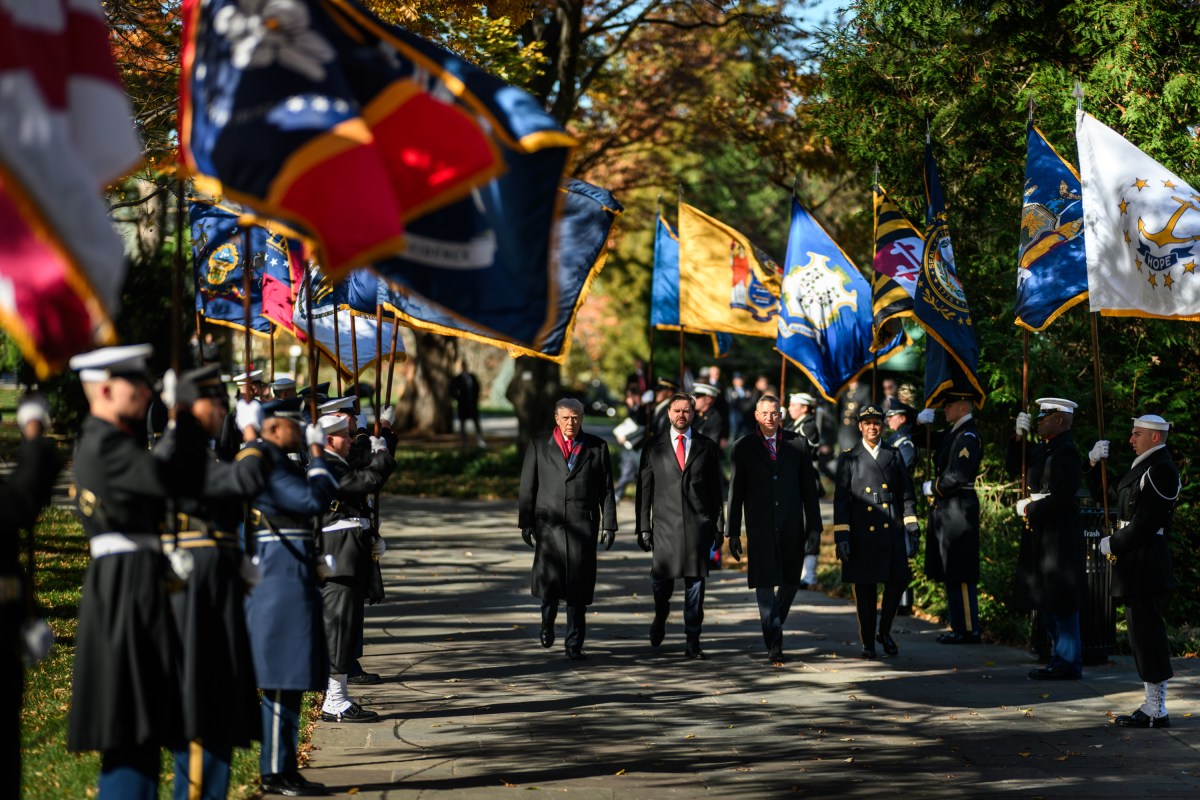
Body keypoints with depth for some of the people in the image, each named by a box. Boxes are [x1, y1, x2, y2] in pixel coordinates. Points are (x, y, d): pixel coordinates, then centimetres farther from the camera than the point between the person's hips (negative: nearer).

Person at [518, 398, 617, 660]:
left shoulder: (596, 447, 8)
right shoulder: (538, 445, 7)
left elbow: (606, 489, 8)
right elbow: (527, 487, 7)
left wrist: (609, 525, 3)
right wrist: (525, 523, 2)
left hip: (583, 525, 0)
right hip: (549, 523, 0)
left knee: (578, 587, -3)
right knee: (548, 579, -10)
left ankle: (574, 644, 6)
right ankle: (548, 620, 21)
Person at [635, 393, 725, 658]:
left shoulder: (708, 447, 9)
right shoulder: (654, 449, 8)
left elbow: (716, 489, 10)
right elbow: (644, 491, 8)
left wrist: (718, 526, 5)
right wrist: (643, 527, 2)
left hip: (698, 524, 0)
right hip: (665, 525, 0)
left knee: (695, 582, -1)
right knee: (661, 579, -4)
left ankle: (692, 641, 4)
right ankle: (661, 617, 29)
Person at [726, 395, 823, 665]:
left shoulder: (797, 445, 6)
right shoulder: (744, 447, 3)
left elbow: (809, 488, 7)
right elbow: (736, 491, 4)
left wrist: (814, 526, 3)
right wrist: (733, 531, 2)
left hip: (791, 526, 2)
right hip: (760, 527, -2)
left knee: (790, 581, 8)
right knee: (765, 583, -7)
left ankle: (774, 627, 32)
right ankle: (773, 643, -7)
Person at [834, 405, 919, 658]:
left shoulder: (894, 455, 11)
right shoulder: (849, 459, 5)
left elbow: (906, 495, 13)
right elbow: (841, 500, 3)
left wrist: (912, 529, 4)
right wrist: (841, 536, -5)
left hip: (892, 532, 2)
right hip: (862, 534, -1)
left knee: (898, 581, -7)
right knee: (865, 589, 2)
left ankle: (885, 632, 15)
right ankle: (867, 642, 12)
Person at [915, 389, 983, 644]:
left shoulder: (968, 437, -14)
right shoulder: (953, 432, 16)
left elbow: (957, 476, -22)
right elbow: (922, 440, 24)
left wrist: (932, 488, -9)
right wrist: (920, 422, 4)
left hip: (959, 509, -10)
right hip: (945, 509, 10)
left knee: (960, 574, -8)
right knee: (950, 572, 12)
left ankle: (969, 630, -5)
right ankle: (959, 626, 16)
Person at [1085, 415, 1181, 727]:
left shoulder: (1160, 470, -15)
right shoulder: (1143, 467, 18)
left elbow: (1145, 523, -22)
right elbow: (1108, 493, 25)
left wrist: (1113, 545, -12)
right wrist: (1095, 464, 10)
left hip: (1146, 568, -11)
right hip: (1135, 568, 11)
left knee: (1147, 634, -7)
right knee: (1142, 634, 14)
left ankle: (1156, 712, -3)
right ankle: (1152, 705, 21)